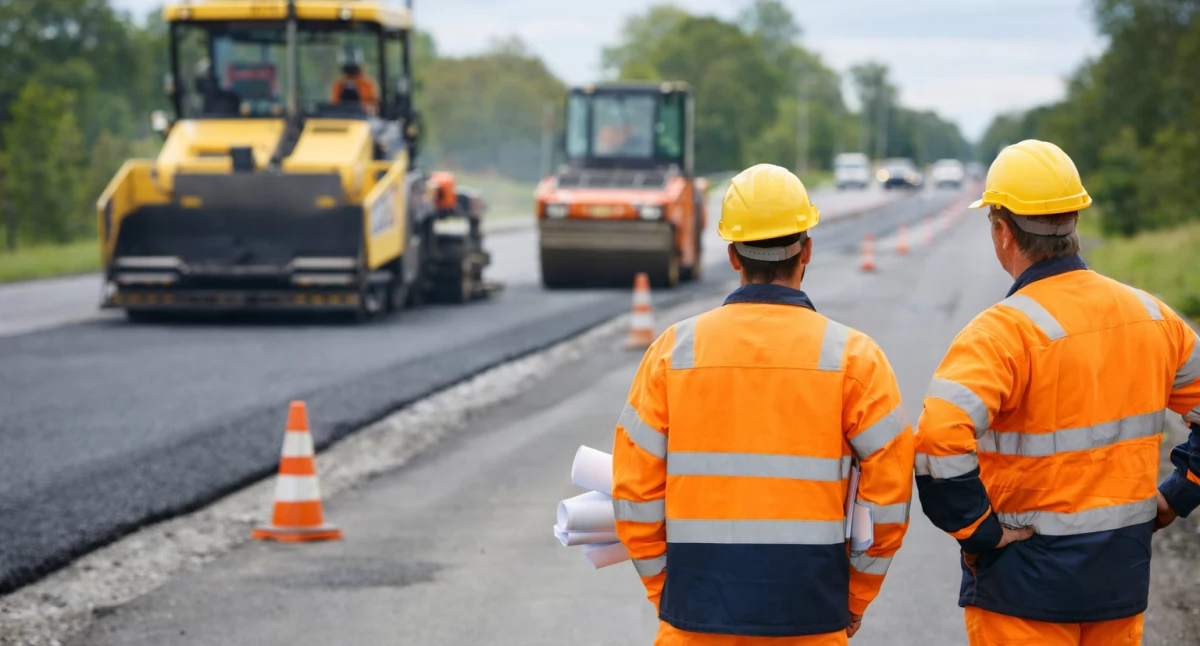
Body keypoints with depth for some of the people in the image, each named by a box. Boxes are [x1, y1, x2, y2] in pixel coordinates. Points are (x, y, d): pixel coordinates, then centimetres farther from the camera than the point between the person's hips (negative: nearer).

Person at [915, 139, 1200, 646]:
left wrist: (978, 529, -20)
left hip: (1026, 586, -6)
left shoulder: (1004, 331, -19)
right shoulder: (1149, 315, 2)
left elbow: (940, 439, -32)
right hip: (1122, 581, 6)